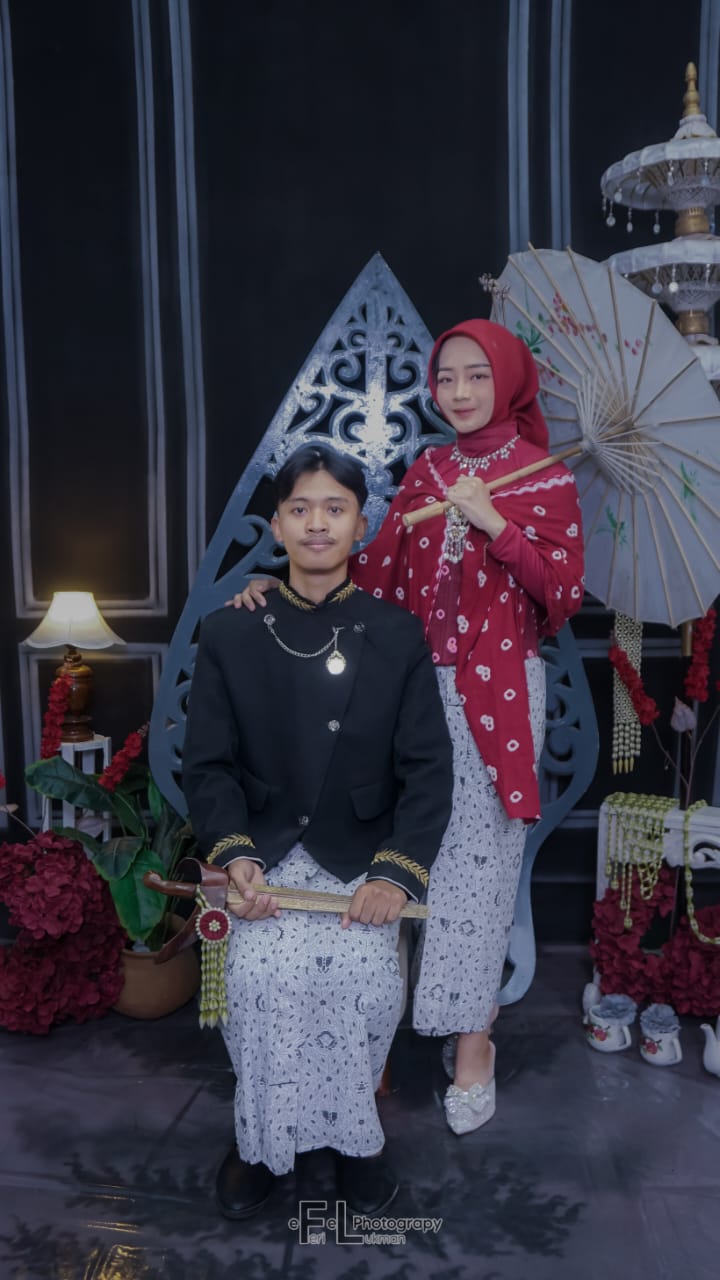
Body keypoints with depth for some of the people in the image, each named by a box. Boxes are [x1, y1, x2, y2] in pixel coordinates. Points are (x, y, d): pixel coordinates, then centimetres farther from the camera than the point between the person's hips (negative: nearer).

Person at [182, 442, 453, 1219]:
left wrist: (398, 871, -15)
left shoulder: (397, 637, 3)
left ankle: (348, 1133, 6)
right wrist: (233, 855, -15)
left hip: (361, 856, 0)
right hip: (263, 854, 0)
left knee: (363, 978, -23)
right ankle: (264, 1136, 3)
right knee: (266, 974, -23)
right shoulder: (228, 636, 3)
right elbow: (208, 765, 1)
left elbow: (427, 768, -2)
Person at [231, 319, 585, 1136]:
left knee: (478, 862, 0)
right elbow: (379, 571, 6)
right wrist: (284, 584, -5)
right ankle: (439, 1006, 28)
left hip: (499, 693, -4)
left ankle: (472, 1044, 14)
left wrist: (497, 525, -18)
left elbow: (562, 598, -7)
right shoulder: (427, 471, 10)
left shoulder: (546, 478, -2)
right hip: (424, 685, 4)